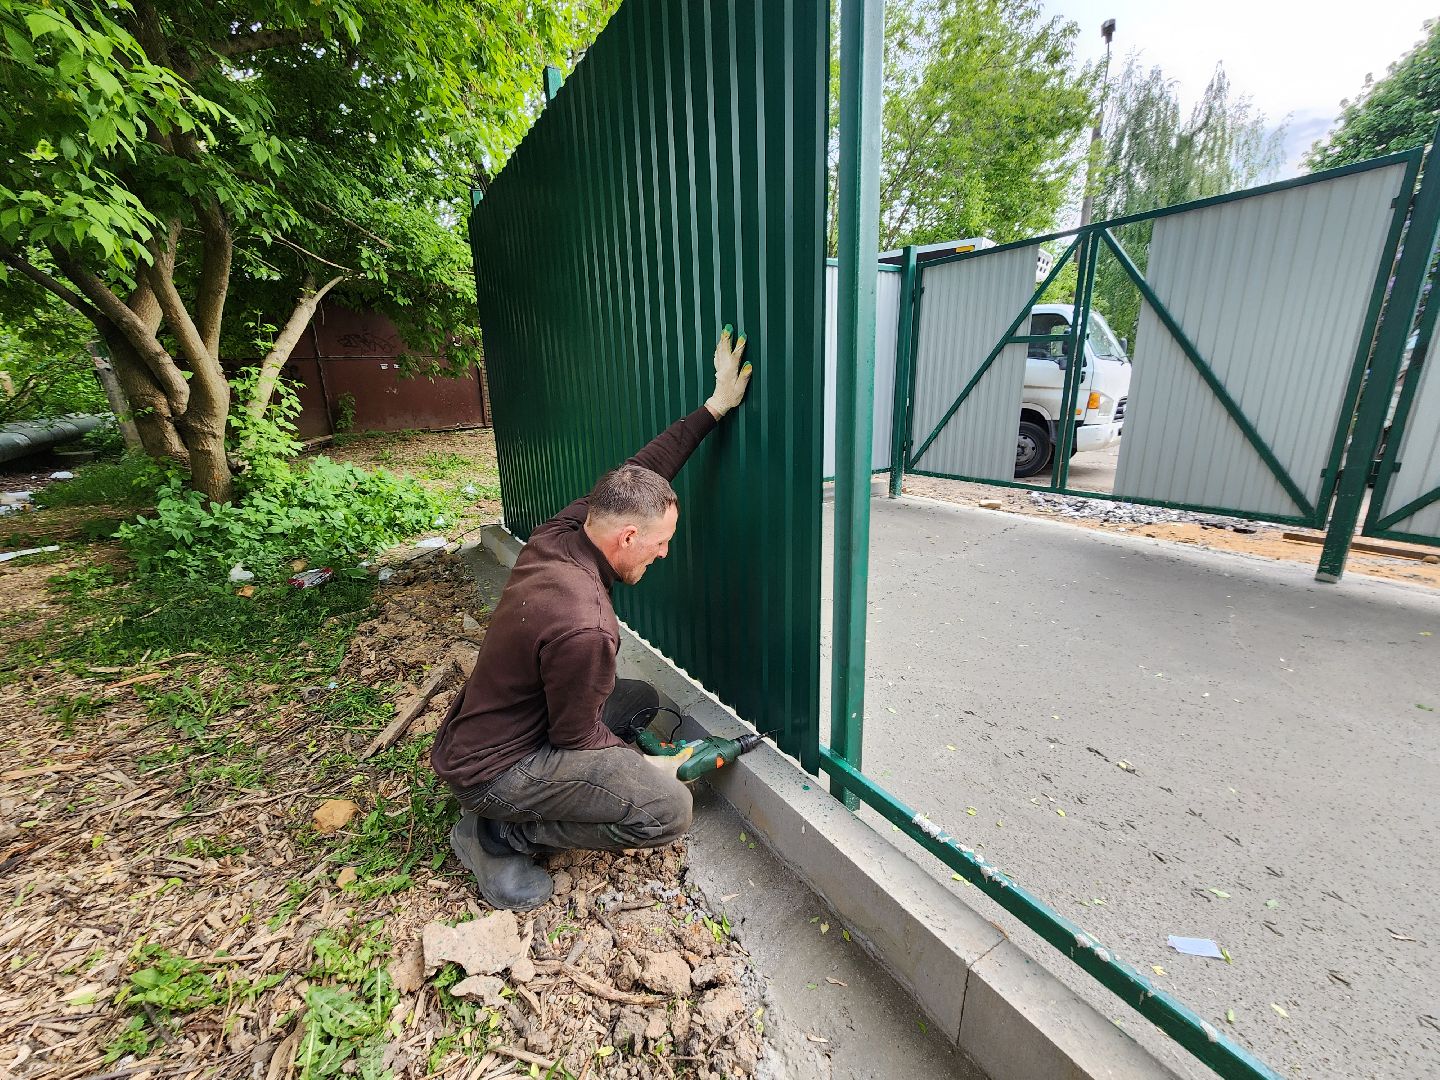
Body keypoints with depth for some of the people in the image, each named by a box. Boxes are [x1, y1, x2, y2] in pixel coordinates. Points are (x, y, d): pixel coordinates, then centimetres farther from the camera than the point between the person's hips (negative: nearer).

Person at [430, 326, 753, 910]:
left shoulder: (560, 532, -12)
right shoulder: (583, 627, -36)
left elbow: (638, 472, -3)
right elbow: (576, 740, -21)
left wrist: (715, 405, -2)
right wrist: (647, 766, -3)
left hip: (487, 725, 9)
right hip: (490, 769, -9)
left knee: (642, 699, 17)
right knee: (668, 810, -18)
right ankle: (497, 835, 0)